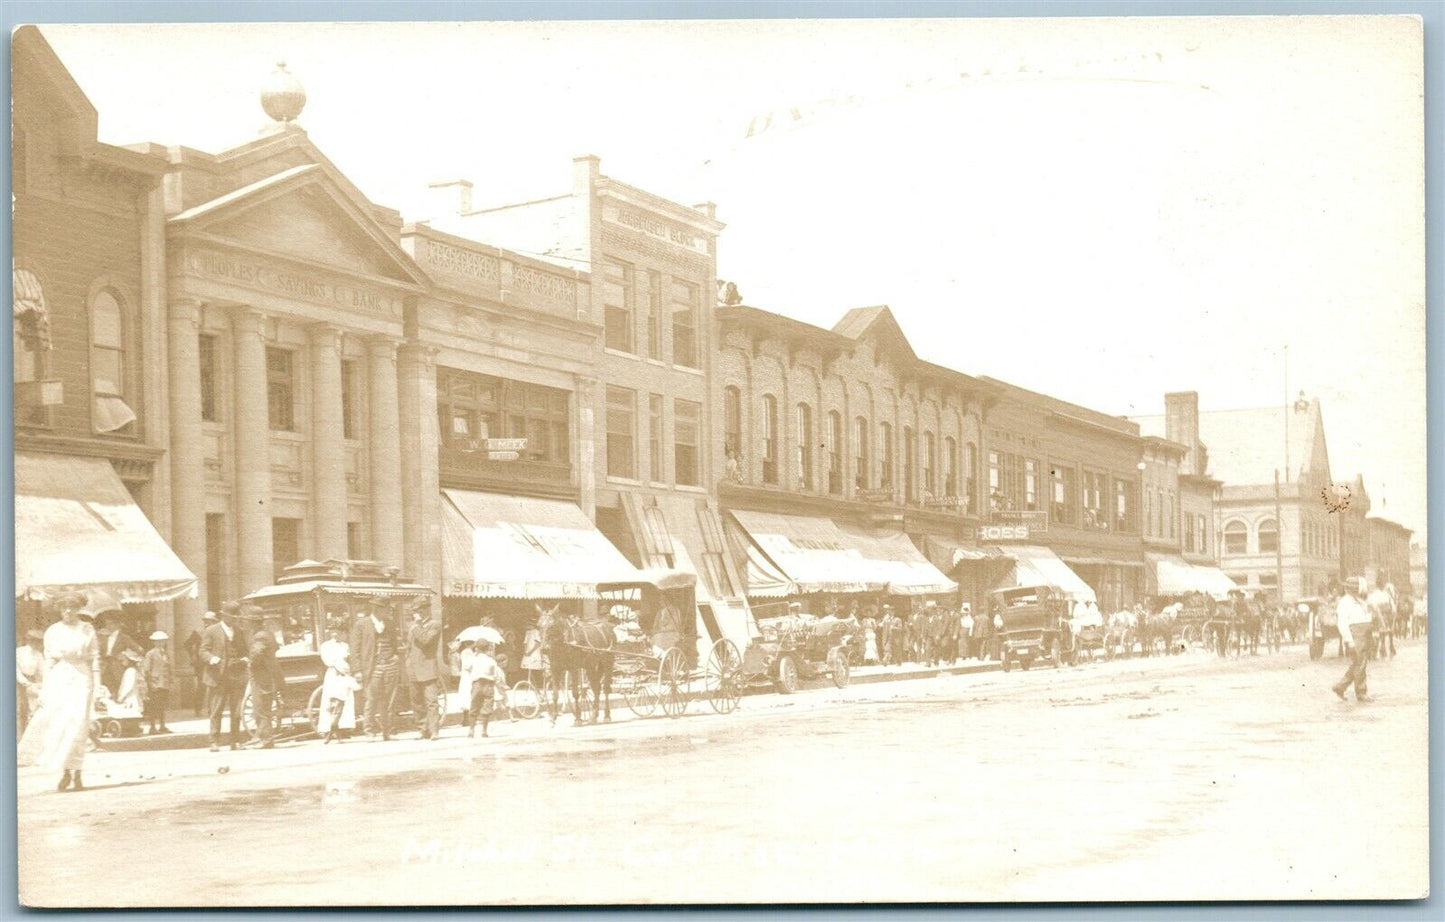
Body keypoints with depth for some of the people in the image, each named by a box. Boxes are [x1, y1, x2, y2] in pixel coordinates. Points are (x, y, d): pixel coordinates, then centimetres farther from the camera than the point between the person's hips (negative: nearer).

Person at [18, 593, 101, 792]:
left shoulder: (88, 630, 7)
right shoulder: (52, 632, 10)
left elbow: (95, 659, 5)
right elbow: (48, 662, 10)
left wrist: (97, 686, -2)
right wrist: (44, 689, 5)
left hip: (81, 678, -1)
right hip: (58, 679, 1)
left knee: (78, 724, -9)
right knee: (59, 725, -7)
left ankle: (76, 774, -6)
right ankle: (66, 773, 1)